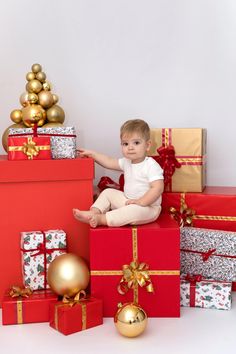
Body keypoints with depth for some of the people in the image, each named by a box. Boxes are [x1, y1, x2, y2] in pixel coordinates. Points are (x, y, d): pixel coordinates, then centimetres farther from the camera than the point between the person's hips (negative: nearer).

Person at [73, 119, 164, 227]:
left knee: (135, 211, -39)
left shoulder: (151, 165, -19)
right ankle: (94, 212, -14)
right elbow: (109, 162, 20)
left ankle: (100, 219, -37)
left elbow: (158, 188, -27)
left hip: (148, 207, -8)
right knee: (108, 192, 7)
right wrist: (92, 154, 17)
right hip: (128, 201, 8)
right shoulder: (126, 162, 7)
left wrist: (140, 202, -31)